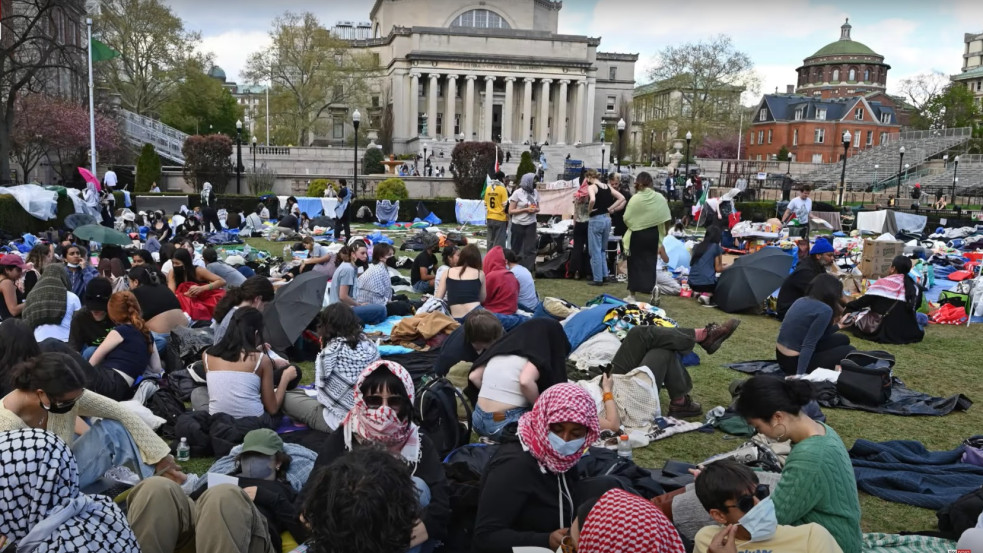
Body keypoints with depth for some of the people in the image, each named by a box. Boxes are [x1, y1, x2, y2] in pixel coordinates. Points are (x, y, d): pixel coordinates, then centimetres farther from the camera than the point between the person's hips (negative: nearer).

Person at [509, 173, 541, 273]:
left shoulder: (535, 193, 5)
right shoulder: (517, 193, -8)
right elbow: (511, 211, -7)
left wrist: (535, 209, -7)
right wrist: (525, 209, -17)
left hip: (531, 224, 4)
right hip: (518, 225, -3)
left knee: (530, 249, 0)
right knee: (517, 249, 6)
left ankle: (528, 271, 5)